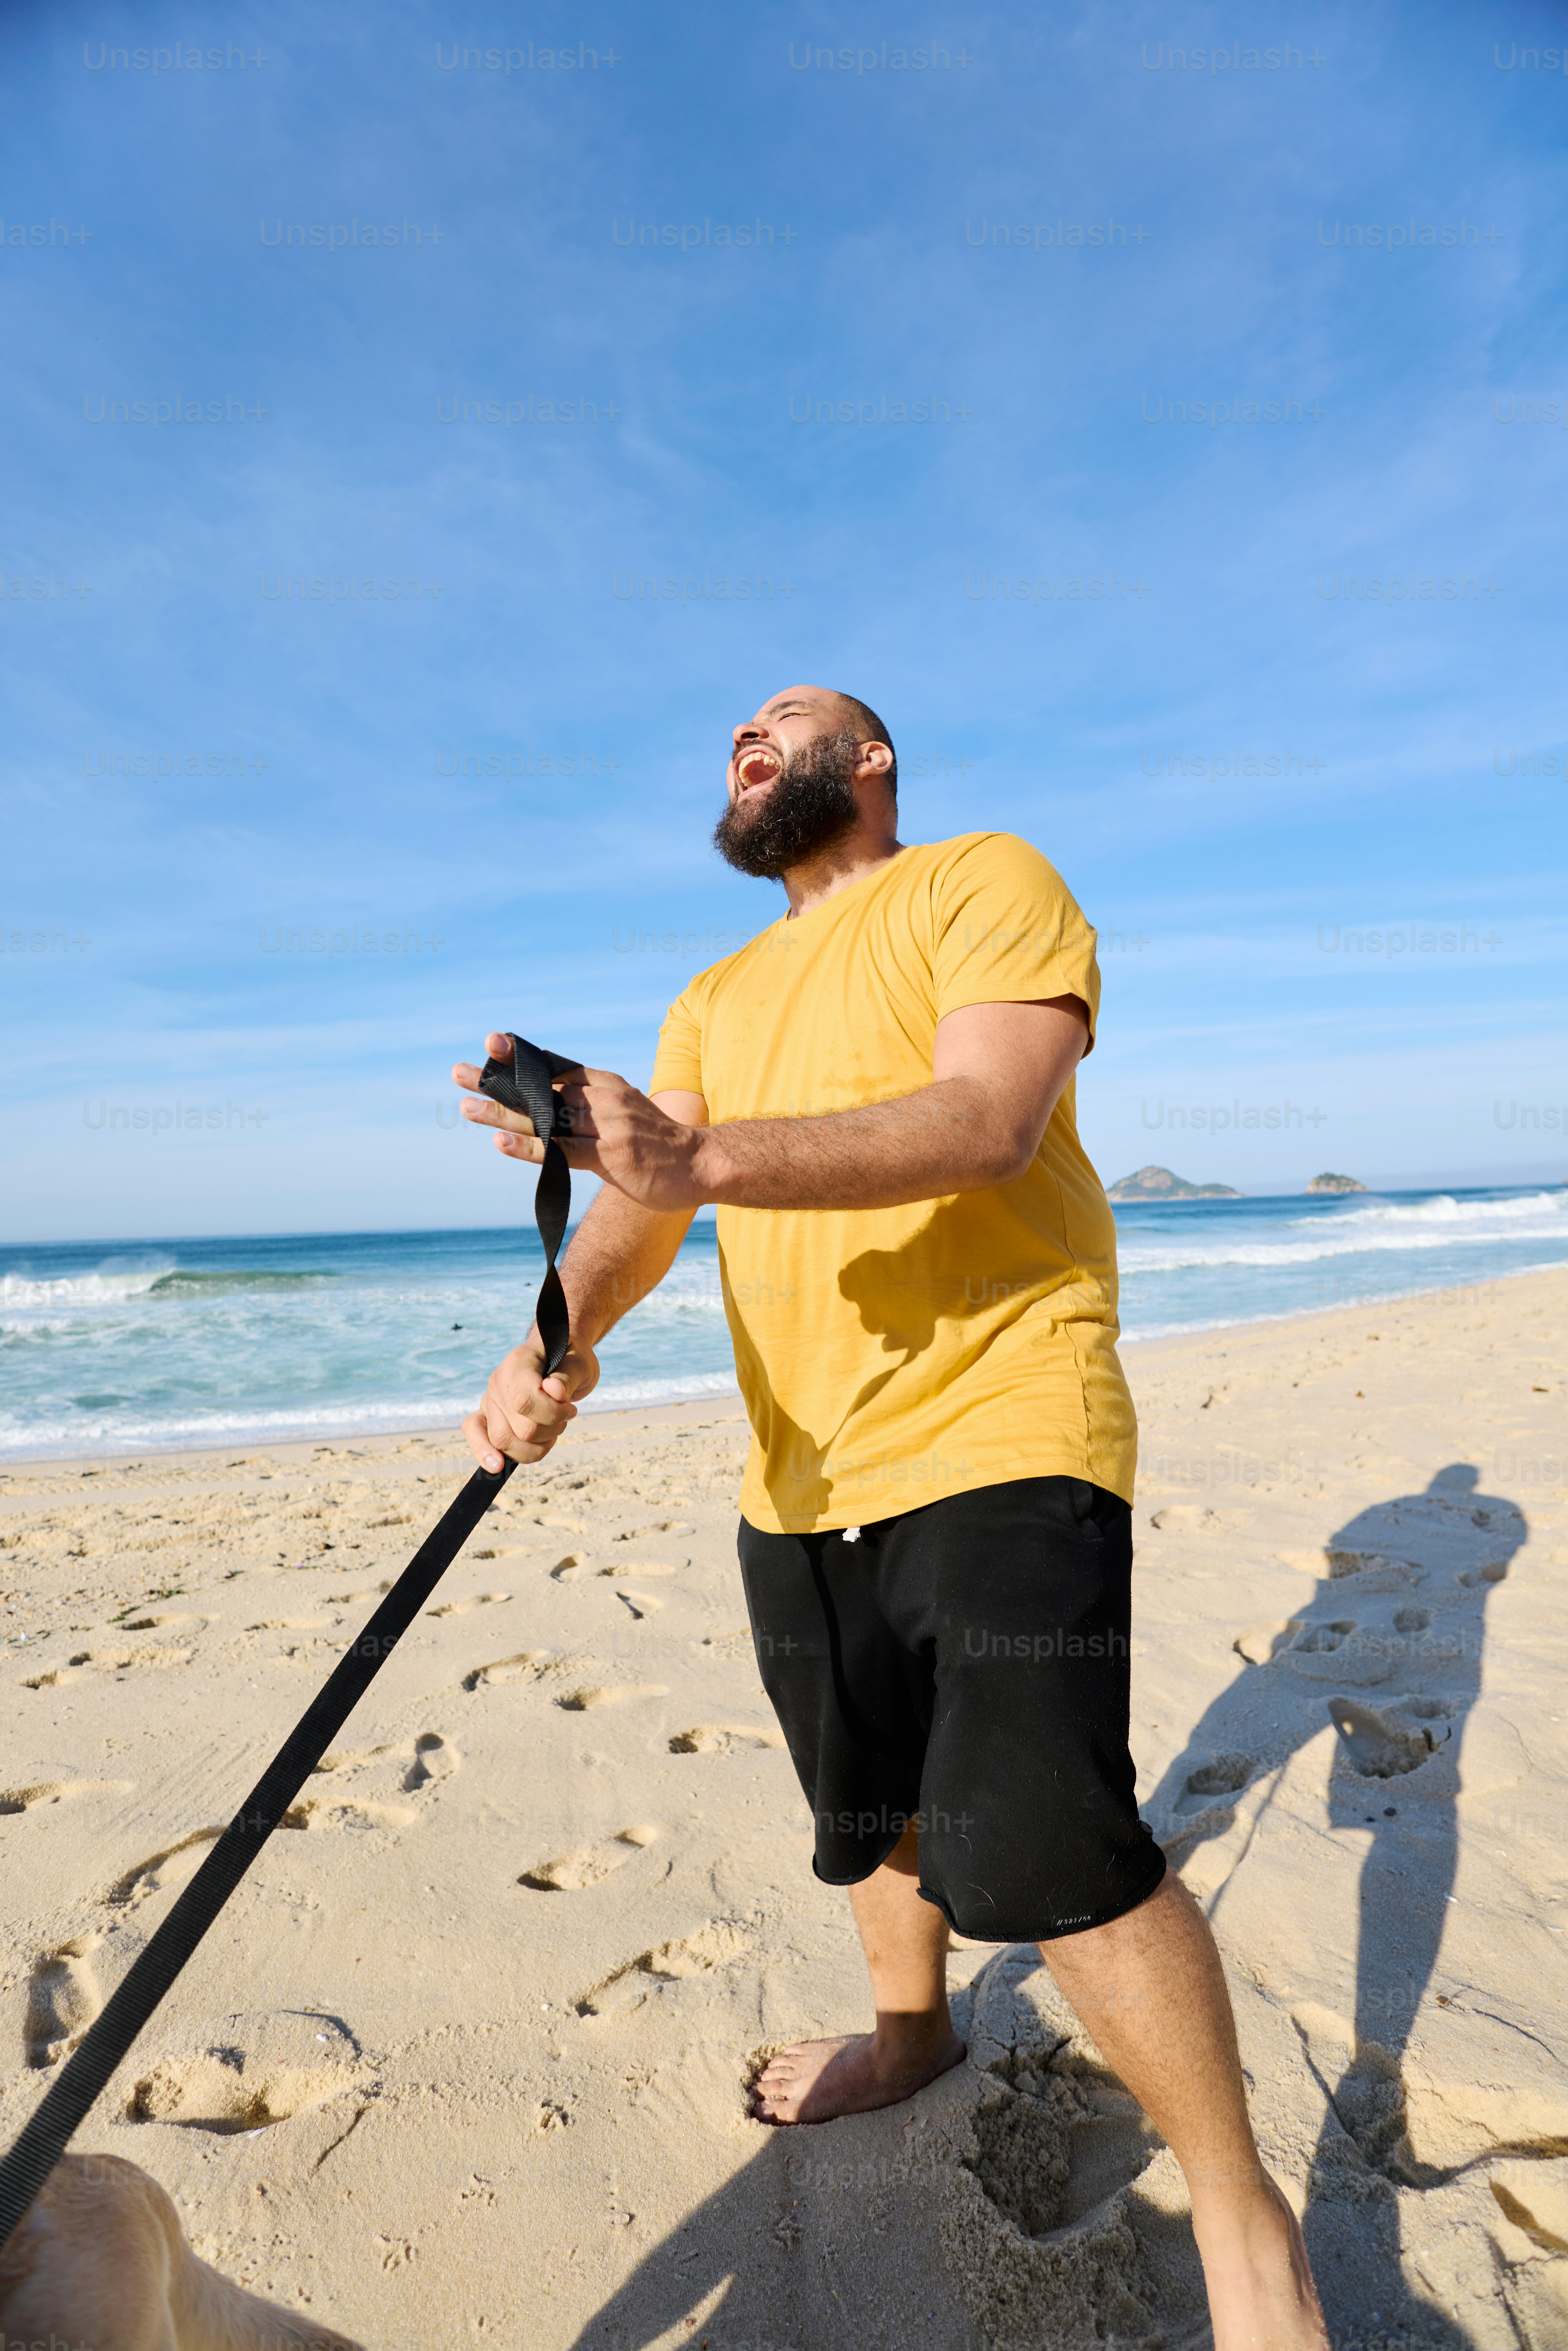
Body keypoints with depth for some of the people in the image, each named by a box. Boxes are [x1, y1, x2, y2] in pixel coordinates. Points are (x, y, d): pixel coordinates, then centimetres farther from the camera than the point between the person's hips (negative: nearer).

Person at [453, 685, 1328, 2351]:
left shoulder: (988, 884, -1)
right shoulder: (714, 1002, 18)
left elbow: (987, 1121, -20)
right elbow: (636, 1206, 5)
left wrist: (708, 1157, -33)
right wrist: (558, 1332, -18)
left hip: (995, 1437, -6)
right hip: (800, 1477, 7)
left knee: (1044, 1849, -12)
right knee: (875, 1799, 22)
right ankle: (912, 2029, 50)